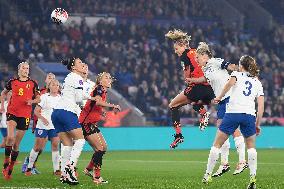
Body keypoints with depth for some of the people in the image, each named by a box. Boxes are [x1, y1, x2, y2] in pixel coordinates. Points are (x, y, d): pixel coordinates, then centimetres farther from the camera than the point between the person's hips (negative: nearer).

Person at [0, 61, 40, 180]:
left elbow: (38, 98, 12)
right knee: (10, 137, -23)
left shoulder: (33, 83, 5)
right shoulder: (12, 82, 6)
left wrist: (32, 101, -9)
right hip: (12, 112, -1)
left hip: (25, 115, 1)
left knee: (17, 143, 5)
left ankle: (10, 168, 16)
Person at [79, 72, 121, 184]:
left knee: (103, 147, 12)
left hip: (92, 124, 10)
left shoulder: (103, 92, 18)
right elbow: (97, 102, -29)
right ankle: (97, 178, -11)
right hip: (86, 123, -10)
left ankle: (89, 169, 22)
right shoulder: (99, 88, -11)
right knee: (100, 148, -12)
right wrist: (113, 106, -24)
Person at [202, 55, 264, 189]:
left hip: (233, 112, -2)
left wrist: (219, 97, -5)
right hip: (250, 115, 2)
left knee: (217, 144, 9)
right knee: (251, 146, 17)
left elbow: (230, 83, -13)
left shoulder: (237, 74, 13)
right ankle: (253, 178, 0)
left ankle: (207, 175, 10)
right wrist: (258, 124, 17)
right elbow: (261, 106, 13)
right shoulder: (258, 83, 21)